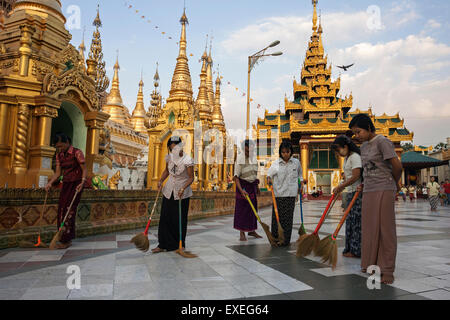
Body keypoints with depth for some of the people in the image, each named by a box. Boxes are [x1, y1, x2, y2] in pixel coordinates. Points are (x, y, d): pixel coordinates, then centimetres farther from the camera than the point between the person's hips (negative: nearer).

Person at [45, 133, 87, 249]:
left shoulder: (77, 153, -10)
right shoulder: (59, 155, 9)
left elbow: (84, 170, -11)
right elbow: (58, 173, 9)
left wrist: (82, 182, -25)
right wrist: (50, 183, -7)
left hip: (76, 183, -7)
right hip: (66, 184, 7)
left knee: (69, 209, -10)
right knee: (61, 209, 2)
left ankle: (65, 240, -5)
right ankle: (67, 238, 11)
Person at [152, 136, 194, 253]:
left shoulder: (187, 160, -18)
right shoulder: (169, 157, -1)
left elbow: (191, 178, -13)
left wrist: (183, 189, -27)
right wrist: (161, 181, 0)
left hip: (182, 193, -5)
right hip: (169, 191, 5)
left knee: (180, 219, 4)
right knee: (165, 218, 4)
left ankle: (180, 245, 20)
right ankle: (163, 245, 13)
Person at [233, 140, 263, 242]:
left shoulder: (254, 160, 6)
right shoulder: (240, 162, -14)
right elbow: (236, 177, -19)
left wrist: (257, 187, 21)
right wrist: (241, 190, -30)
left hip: (252, 187, 6)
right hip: (243, 187, -6)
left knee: (253, 208, 12)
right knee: (242, 209, -1)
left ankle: (252, 230, 26)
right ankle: (242, 233, 8)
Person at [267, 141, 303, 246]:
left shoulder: (296, 162, 7)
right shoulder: (276, 163, 1)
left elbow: (300, 175, 20)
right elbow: (269, 174, 0)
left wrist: (301, 186, 10)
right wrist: (269, 180, -21)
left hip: (290, 194, 1)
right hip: (278, 193, 0)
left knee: (288, 217, 1)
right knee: (276, 216, 2)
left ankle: (286, 240, 8)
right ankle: (275, 238, 14)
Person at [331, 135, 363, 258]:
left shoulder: (355, 157, -13)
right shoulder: (346, 158, 17)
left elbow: (355, 177, -20)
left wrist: (340, 187, -15)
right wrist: (340, 188, 11)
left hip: (357, 192, -10)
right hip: (350, 192, 10)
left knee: (355, 221, -6)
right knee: (350, 220, 11)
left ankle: (356, 250, 1)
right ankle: (351, 248, 19)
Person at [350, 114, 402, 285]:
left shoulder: (382, 141, -10)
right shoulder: (364, 146, 16)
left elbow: (397, 166, -13)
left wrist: (395, 184, 1)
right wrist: (364, 185, 10)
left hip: (384, 191, -8)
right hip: (368, 192, 8)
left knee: (385, 229, -2)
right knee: (369, 229, 11)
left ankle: (387, 270, 7)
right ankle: (371, 264, 24)